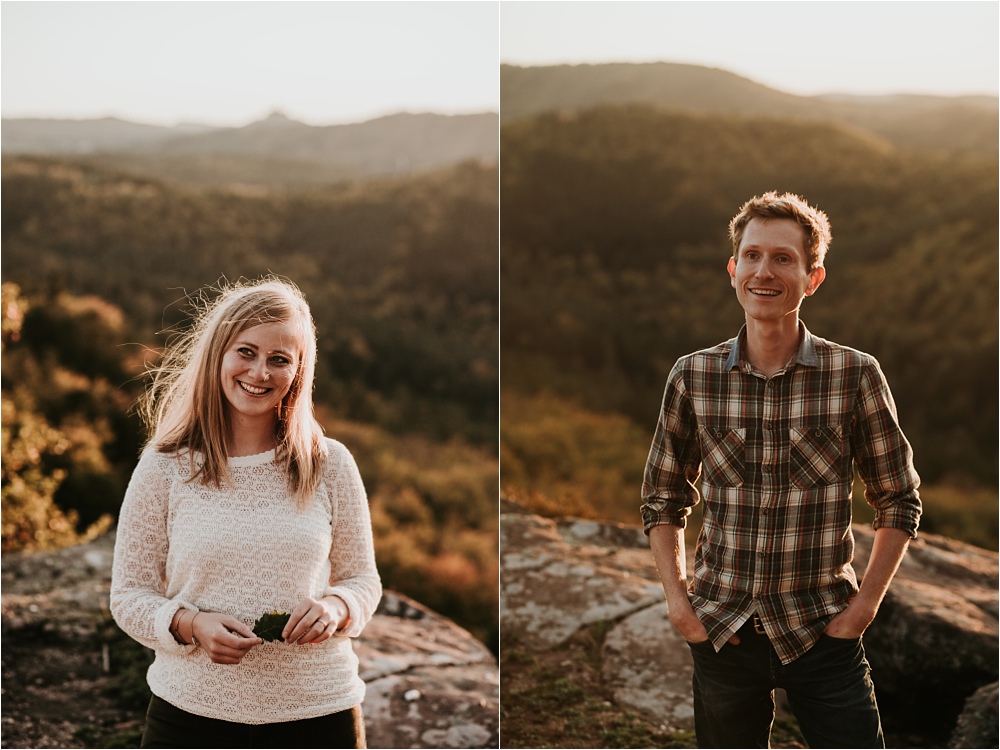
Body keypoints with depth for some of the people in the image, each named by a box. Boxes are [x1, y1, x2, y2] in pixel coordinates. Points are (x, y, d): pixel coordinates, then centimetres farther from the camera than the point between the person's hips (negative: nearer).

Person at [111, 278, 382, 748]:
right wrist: (190, 624, -18)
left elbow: (362, 579, 7)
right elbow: (129, 594, 1)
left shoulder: (331, 464, 0)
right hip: (191, 712, 0)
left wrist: (335, 607, -14)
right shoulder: (163, 468, -2)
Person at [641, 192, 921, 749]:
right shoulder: (693, 377, -2)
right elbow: (663, 500, 9)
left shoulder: (856, 375, -6)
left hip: (823, 632, -1)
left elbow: (899, 503, 3)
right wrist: (677, 597, 0)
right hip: (721, 632, 2)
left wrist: (866, 603, -5)